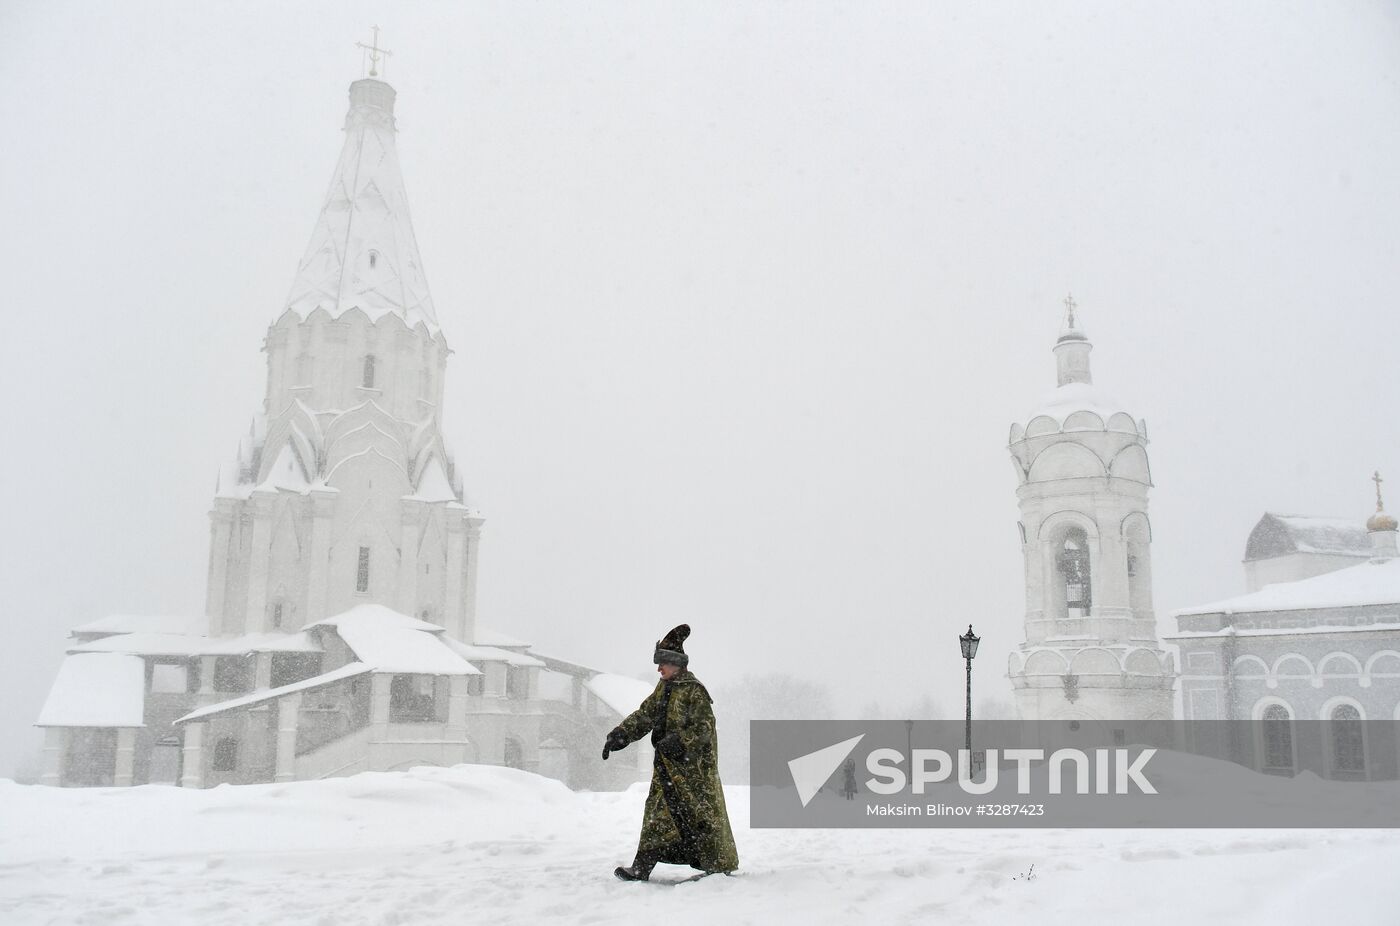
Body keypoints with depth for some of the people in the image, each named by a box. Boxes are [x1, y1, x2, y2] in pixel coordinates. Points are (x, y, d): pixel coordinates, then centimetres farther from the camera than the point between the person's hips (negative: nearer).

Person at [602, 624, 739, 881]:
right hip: (667, 764, 8)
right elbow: (643, 716, 12)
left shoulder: (694, 691, -14)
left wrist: (677, 743, -29)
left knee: (700, 812, 0)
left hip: (692, 764, -8)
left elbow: (703, 729, -19)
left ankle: (721, 865, 12)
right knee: (658, 812, 7)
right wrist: (618, 737, 1)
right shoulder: (664, 688, 11)